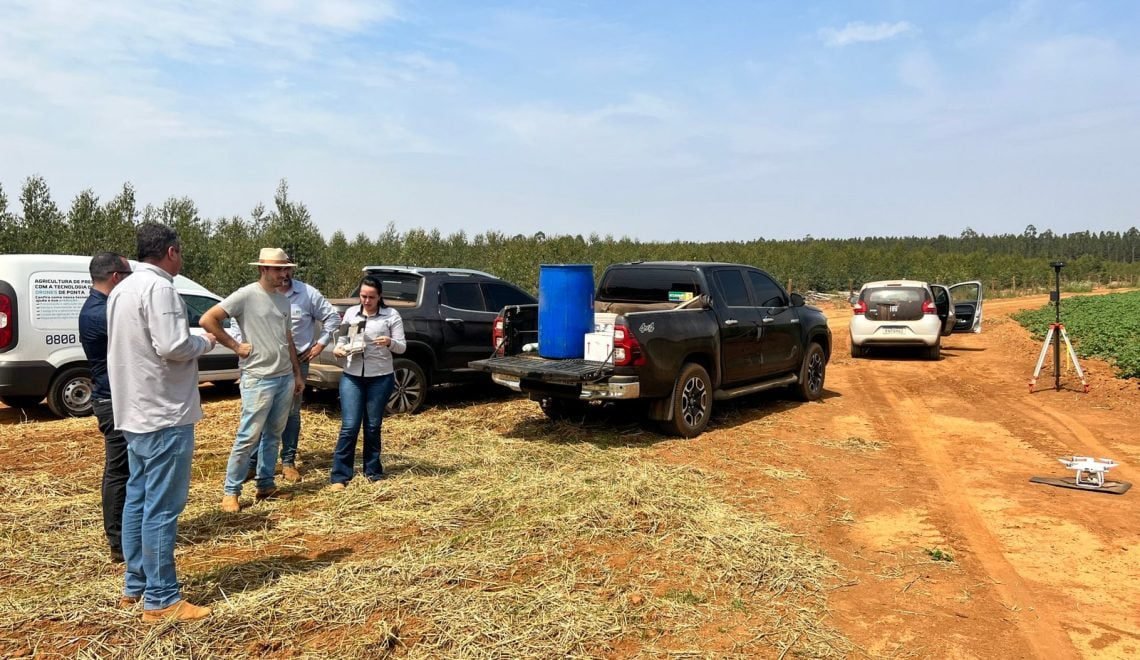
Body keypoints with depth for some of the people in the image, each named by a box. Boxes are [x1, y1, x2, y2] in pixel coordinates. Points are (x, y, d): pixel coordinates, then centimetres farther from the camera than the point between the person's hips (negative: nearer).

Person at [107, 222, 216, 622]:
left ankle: (135, 587, 25)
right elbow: (172, 346, -25)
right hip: (164, 413, -10)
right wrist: (204, 342, -7)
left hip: (134, 412, 10)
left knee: (138, 499, 16)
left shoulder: (123, 289, 14)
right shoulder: (158, 287, -16)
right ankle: (161, 600, 2)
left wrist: (193, 342, 14)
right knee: (162, 507, -5)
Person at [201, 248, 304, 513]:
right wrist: (236, 346, -12)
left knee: (273, 435, 13)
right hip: (258, 379, -7)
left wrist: (297, 374, 18)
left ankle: (266, 486, 23)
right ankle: (231, 492, 8)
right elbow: (207, 320, -14)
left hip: (285, 378, 7)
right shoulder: (246, 295, -11)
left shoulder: (283, 300, 12)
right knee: (249, 437, -3)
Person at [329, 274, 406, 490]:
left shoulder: (391, 316, -2)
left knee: (373, 426, 9)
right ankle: (339, 475, 3)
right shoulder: (351, 313, 6)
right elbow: (342, 339, 13)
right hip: (351, 376, 1)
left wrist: (390, 342, -24)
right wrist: (338, 349, -9)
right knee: (349, 426, -4)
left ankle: (373, 470, 24)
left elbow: (402, 347, -2)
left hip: (380, 378, -1)